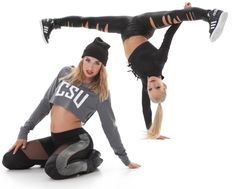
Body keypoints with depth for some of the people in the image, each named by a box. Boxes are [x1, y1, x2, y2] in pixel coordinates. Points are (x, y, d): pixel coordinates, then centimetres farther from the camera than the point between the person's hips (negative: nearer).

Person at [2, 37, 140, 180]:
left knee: (54, 168, -36)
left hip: (78, 140, -6)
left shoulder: (101, 92, -5)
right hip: (55, 139, 6)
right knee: (9, 160, -2)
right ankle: (56, 157, 10)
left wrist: (124, 158, 4)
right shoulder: (66, 73, 6)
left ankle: (91, 161, -7)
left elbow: (110, 126, 1)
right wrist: (24, 131, 9)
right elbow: (46, 103, 11)